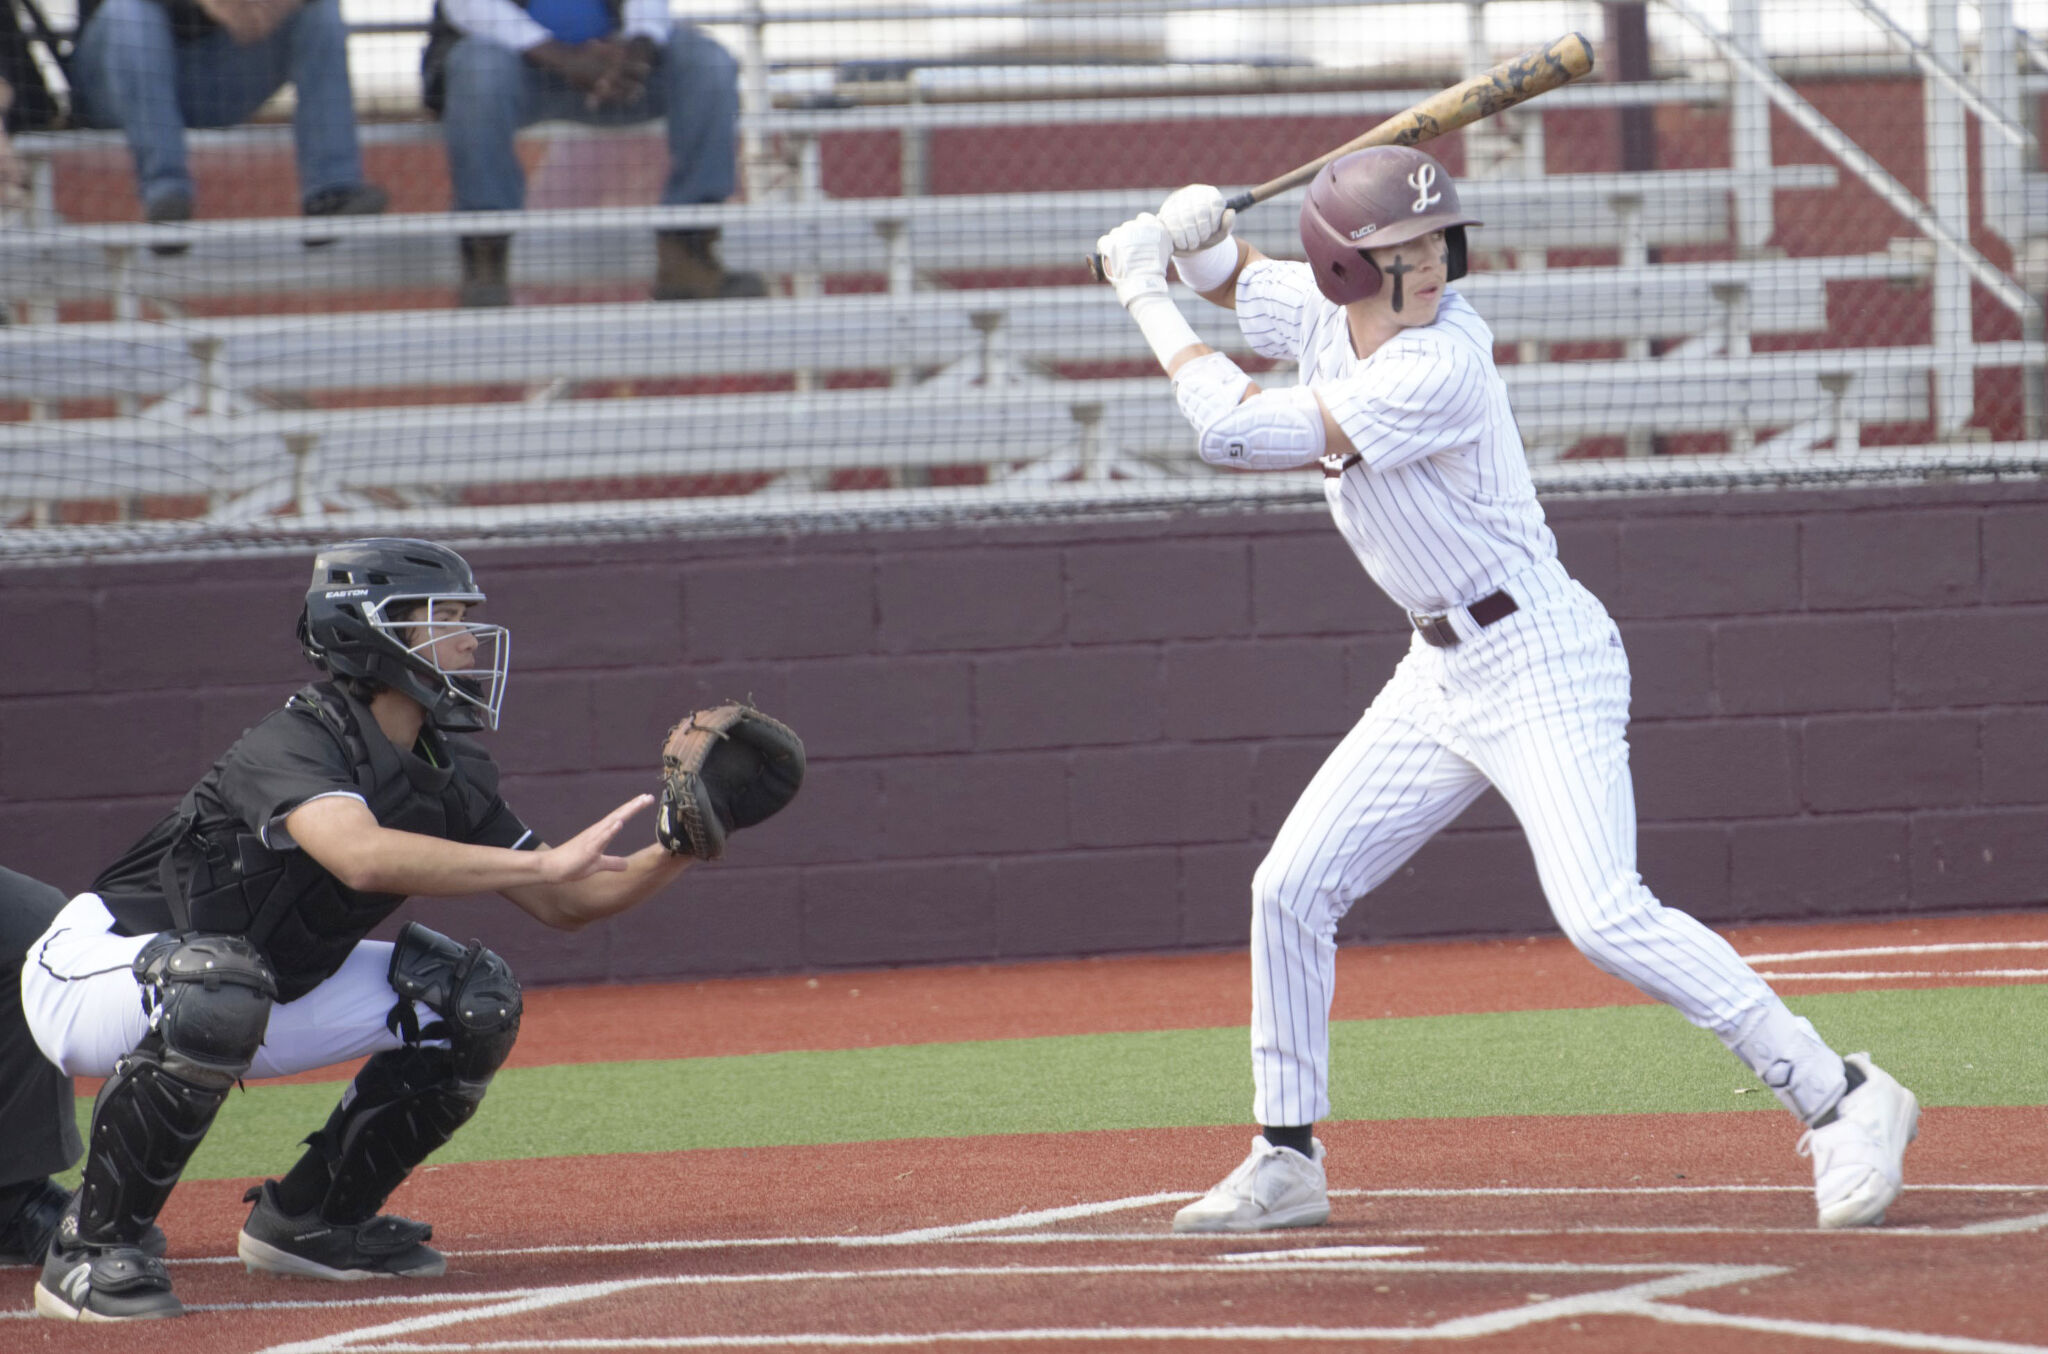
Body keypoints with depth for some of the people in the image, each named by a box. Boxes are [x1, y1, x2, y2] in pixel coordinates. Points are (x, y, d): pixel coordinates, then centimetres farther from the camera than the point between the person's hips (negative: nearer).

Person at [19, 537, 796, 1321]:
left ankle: (308, 1222, 11)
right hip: (100, 968, -9)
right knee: (219, 989, -42)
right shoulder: (294, 744, -28)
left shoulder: (443, 777, 0)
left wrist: (676, 851, -13)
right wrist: (546, 862, -47)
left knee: (471, 998, 0)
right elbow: (363, 858, -48)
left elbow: (563, 905, 5)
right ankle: (91, 1250, -29)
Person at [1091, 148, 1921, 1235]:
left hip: (1542, 665, -9)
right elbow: (1242, 282, 23)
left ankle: (1840, 1098, -16)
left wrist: (1148, 300, -16)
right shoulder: (1327, 316, 0)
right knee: (1290, 889, 8)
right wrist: (1199, 240, -1)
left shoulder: (1438, 365, -25)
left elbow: (1235, 431, -27)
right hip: (1442, 675, 9)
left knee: (1604, 917, -22)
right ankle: (1287, 1162, 20)